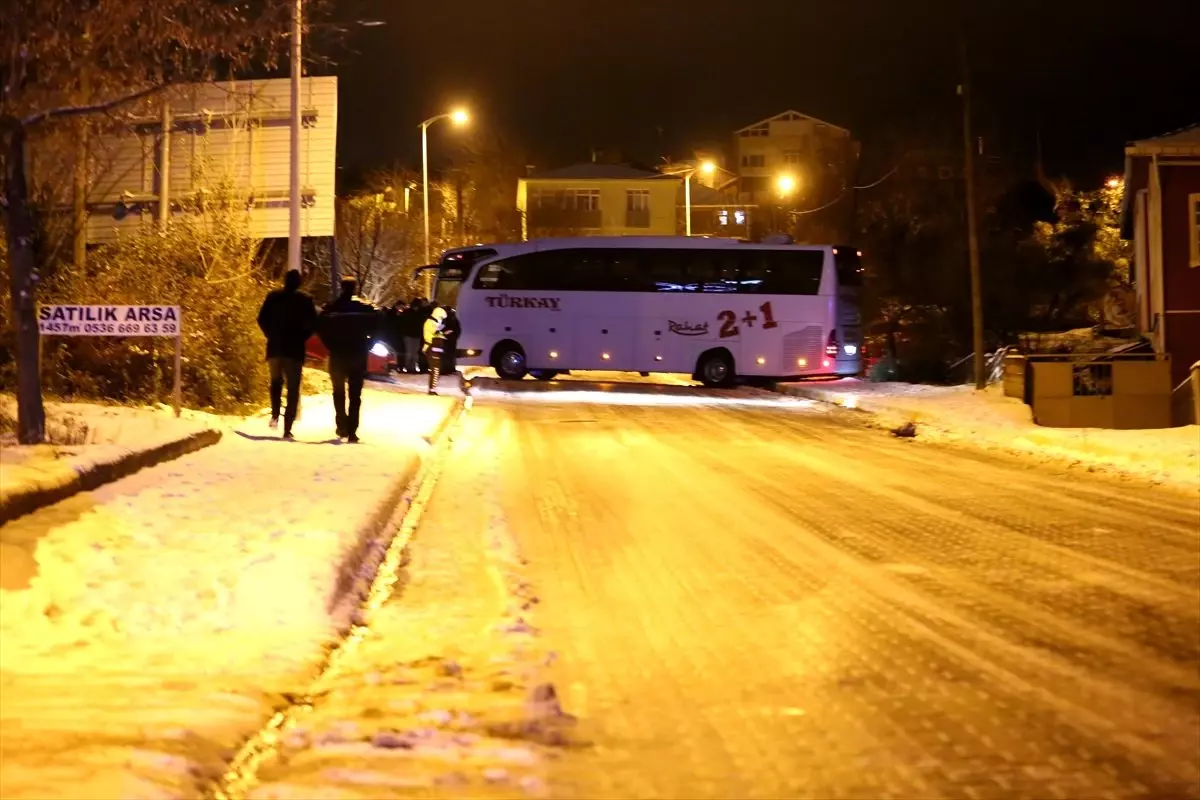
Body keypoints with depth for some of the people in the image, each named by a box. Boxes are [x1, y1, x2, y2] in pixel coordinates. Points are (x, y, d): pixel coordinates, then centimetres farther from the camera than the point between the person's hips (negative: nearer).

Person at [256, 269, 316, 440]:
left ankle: (275, 415, 3)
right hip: (295, 348, -2)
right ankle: (287, 429, -6)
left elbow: (262, 320, 2)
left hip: (275, 346, 2)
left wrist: (271, 335, 14)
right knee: (293, 388, 2)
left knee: (276, 381, 24)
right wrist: (302, 337, 8)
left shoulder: (273, 297, 2)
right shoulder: (305, 300, -3)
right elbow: (312, 324, -5)